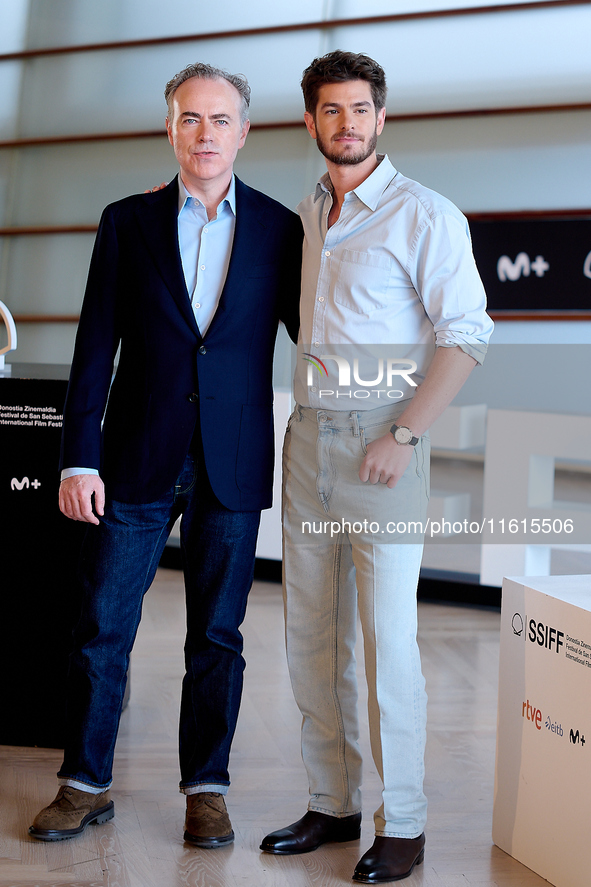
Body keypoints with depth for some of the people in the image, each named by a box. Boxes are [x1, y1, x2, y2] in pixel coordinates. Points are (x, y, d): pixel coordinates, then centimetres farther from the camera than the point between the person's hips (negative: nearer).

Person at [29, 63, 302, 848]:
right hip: (138, 459, 0)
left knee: (217, 636, 8)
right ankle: (86, 784, 20)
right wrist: (79, 459, -4)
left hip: (231, 466, 0)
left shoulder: (278, 229, 3)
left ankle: (206, 788, 22)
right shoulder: (127, 223, 4)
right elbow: (95, 348, 1)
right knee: (101, 627, 5)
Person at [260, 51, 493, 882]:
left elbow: (466, 335, -11)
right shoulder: (303, 215, 14)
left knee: (387, 637, -5)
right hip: (307, 439, 7)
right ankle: (333, 803, 21)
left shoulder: (425, 214, -6)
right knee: (310, 635, 9)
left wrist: (403, 436, -16)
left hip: (381, 443, -6)